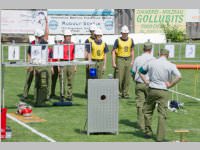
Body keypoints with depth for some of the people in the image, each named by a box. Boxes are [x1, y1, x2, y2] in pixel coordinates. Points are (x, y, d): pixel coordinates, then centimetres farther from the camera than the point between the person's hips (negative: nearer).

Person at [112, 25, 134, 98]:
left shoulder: (130, 40, 6)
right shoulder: (118, 40, -5)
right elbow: (113, 52, -4)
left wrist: (132, 61, 8)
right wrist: (113, 63, -10)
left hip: (128, 60, 3)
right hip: (120, 60, -3)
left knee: (127, 78, 2)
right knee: (120, 78, -5)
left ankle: (125, 93, 9)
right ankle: (119, 93, 5)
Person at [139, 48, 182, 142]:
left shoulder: (151, 63, 3)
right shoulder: (170, 65, -5)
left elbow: (140, 71, 14)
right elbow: (179, 76, -17)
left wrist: (145, 81, 13)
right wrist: (170, 85, -6)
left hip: (152, 90, 2)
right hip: (163, 92, -2)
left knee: (147, 111, 18)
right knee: (162, 114, 2)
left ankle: (148, 132, 20)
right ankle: (160, 137, 1)